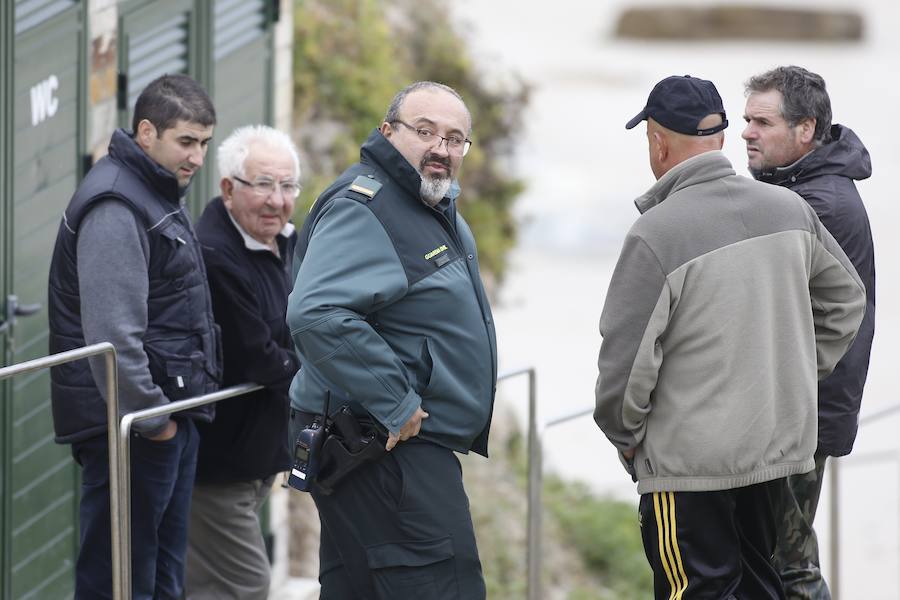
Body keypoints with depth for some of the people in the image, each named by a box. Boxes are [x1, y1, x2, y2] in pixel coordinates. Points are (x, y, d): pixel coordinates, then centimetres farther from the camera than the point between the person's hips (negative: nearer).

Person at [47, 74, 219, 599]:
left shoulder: (163, 196, 16)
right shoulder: (115, 209, -18)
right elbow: (113, 333, -24)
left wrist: (178, 409, 18)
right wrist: (151, 417, -19)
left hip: (170, 415, 11)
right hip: (131, 424, -11)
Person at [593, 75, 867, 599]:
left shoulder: (655, 235, -19)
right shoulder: (791, 210, 2)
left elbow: (626, 359, -16)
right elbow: (846, 298, 17)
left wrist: (624, 434, 0)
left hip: (689, 458, -7)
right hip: (781, 443, 7)